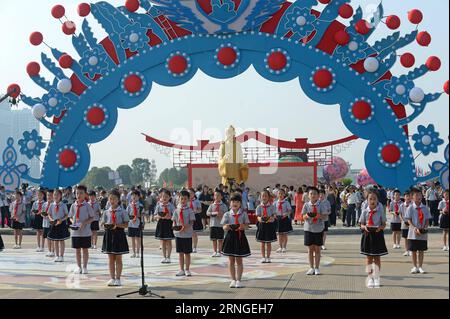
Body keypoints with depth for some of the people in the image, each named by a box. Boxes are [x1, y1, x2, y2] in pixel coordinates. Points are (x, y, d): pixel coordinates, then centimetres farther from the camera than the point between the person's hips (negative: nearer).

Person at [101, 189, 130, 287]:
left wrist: (117, 225, -20)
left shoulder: (122, 212, -3)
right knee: (110, 258, 7)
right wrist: (105, 225, -15)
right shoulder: (106, 212, 7)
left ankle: (118, 278, 9)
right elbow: (103, 223, 8)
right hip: (109, 234, 3)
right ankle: (112, 278, 14)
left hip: (119, 234, -3)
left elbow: (126, 224, -6)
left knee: (118, 258, 3)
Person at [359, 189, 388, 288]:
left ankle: (376, 278, 13)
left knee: (377, 257, 4)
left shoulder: (380, 211, -1)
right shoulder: (365, 212, 2)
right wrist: (365, 227, -18)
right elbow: (361, 224, 4)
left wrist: (380, 228, -19)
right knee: (369, 257, 5)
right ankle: (370, 278, 13)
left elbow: (384, 224, 2)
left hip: (377, 235, -1)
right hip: (367, 235, 1)